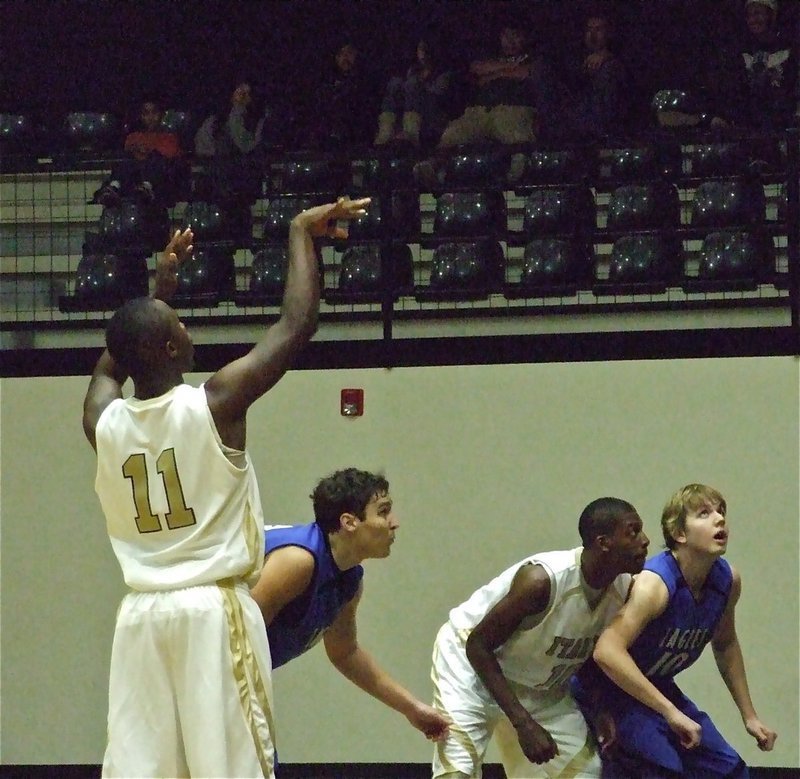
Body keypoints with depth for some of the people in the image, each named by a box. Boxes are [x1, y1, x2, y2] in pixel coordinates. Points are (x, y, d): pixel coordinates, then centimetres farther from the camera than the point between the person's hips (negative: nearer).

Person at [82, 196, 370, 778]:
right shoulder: (215, 404, -11)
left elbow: (115, 360, 27)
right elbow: (297, 325, -6)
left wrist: (161, 287, 34)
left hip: (141, 616, 5)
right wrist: (302, 233, 5)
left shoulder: (103, 421, 2)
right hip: (214, 611, -5)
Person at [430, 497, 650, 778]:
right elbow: (478, 645, -27)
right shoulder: (542, 579, -35)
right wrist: (524, 724, -31)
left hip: (538, 685, 7)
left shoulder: (624, 590, -14)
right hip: (472, 661, -7)